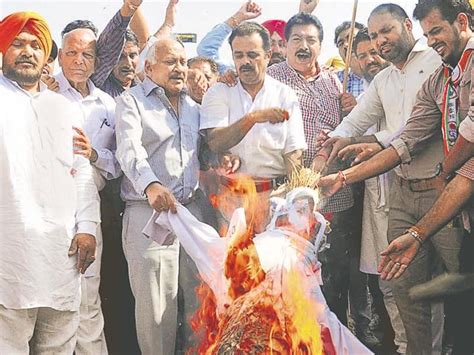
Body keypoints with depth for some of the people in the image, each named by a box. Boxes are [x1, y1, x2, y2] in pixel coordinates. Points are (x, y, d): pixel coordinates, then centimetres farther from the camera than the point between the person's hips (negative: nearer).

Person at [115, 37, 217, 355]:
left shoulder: (193, 105, 21)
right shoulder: (132, 101, 2)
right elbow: (129, 149, -15)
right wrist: (150, 185, -34)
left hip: (197, 209, 5)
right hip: (149, 212, -5)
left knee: (201, 299, 6)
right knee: (157, 305, -4)